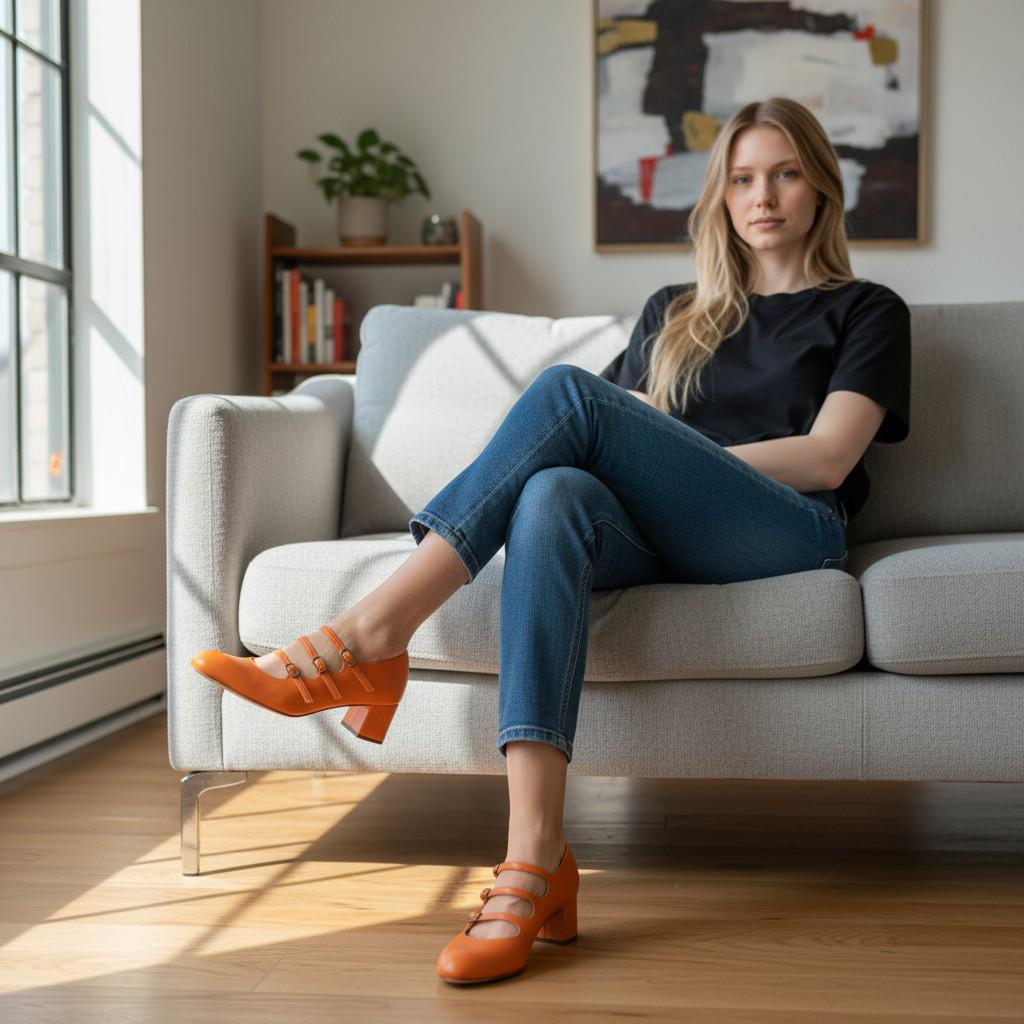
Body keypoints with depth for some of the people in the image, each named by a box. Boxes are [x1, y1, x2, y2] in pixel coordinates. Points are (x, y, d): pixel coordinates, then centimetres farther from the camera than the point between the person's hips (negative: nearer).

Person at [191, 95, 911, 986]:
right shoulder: (672, 312, 30)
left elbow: (826, 458, 2)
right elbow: (625, 440, 23)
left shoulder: (865, 311, 17)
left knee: (567, 389, -26)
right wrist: (656, 469, 0)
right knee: (556, 494, -36)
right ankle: (535, 864, -46)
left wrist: (683, 458, -4)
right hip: (661, 541, 3)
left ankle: (372, 636, -32)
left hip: (790, 535, -3)